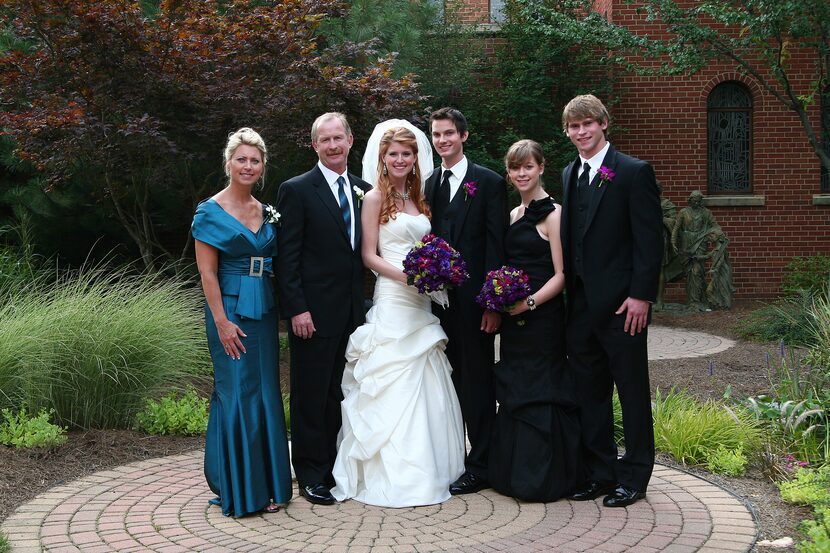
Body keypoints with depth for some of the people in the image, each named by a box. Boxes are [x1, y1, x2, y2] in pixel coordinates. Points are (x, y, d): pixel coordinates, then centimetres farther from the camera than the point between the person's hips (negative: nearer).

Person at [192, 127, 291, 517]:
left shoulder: (266, 212, 12)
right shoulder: (211, 211, -5)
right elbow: (207, 271, -10)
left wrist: (281, 310, 7)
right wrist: (222, 321, -16)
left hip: (264, 310, 6)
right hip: (230, 310, -6)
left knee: (266, 393, 8)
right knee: (237, 394, -4)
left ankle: (266, 484, 18)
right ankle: (237, 489, 8)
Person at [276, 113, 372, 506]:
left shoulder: (364, 191, 11)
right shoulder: (296, 190, -5)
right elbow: (287, 257, -9)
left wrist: (367, 305, 7)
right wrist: (297, 310, -15)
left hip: (354, 311, 5)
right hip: (314, 312, -5)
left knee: (343, 394, 12)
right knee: (312, 395, 3)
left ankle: (340, 468, 22)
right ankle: (311, 474, 13)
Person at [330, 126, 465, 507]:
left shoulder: (418, 199, 16)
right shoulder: (375, 198, -3)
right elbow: (369, 255, -7)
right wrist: (406, 275, -19)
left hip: (421, 301, 7)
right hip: (392, 300, -7)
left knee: (426, 387, 8)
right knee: (395, 388, -6)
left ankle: (426, 467, 18)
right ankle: (395, 476, 0)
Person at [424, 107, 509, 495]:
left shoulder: (489, 183, -3)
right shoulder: (428, 185, 13)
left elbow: (496, 245, -8)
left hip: (473, 299, -5)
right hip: (438, 299, 5)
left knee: (477, 381, 1)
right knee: (450, 380, 10)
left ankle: (480, 467, 8)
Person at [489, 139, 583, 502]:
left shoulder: (553, 214, -8)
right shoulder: (513, 215, 14)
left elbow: (561, 274, -12)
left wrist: (530, 302, -23)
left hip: (543, 317, -7)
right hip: (513, 318, 8)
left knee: (539, 393, -2)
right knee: (513, 393, 11)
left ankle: (542, 479, 9)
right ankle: (514, 475, 22)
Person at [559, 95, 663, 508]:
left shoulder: (634, 172, -6)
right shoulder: (567, 176, 14)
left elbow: (650, 240, -11)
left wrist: (641, 296, -16)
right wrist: (567, 295, 9)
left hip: (621, 303, -6)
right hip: (579, 304, 7)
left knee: (632, 392, 5)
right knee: (589, 392, 12)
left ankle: (634, 477, 15)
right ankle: (600, 472, 23)